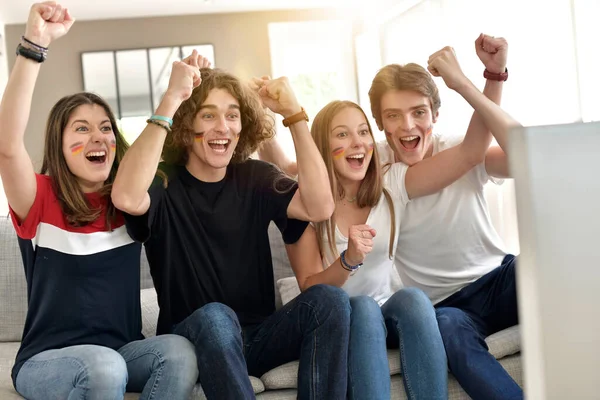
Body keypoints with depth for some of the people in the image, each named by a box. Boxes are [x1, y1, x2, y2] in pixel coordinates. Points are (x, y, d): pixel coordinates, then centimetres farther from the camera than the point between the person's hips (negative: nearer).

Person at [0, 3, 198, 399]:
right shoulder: (41, 199, -6)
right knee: (104, 366, -35)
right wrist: (35, 42, -32)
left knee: (179, 351, -27)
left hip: (123, 352, 3)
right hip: (46, 363, -3)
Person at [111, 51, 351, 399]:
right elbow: (127, 198, -32)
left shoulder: (255, 178, 4)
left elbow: (320, 208, -14)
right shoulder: (164, 183, -6)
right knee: (214, 316, -36)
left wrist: (294, 113, -16)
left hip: (257, 334, 3)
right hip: (194, 339, -3)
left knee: (329, 299, -22)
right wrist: (170, 100, -30)